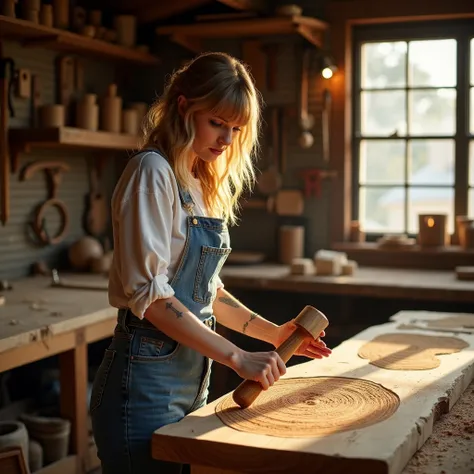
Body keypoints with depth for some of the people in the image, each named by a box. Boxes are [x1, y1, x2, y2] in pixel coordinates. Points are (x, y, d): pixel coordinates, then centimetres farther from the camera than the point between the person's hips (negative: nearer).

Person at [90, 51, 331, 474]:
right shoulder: (153, 172, -13)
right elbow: (148, 293, -20)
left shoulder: (203, 184, 13)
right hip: (147, 379, -8)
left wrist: (273, 333, 7)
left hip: (192, 377, 8)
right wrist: (237, 357, -22)